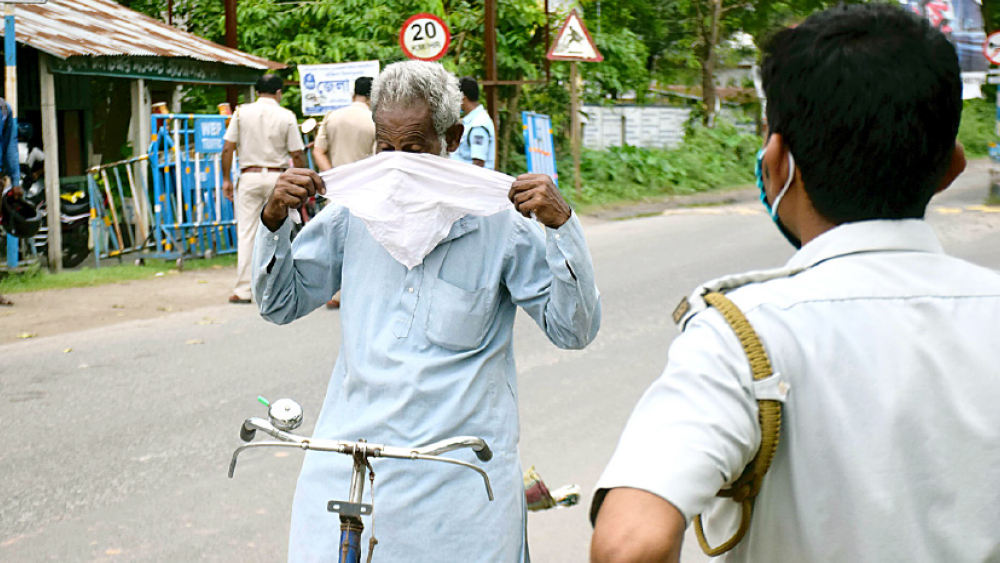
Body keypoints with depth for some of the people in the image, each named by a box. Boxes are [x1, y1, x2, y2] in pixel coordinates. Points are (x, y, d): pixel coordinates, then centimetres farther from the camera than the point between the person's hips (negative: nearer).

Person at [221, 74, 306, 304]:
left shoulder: (242, 112, 1)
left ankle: (243, 290, 1)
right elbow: (297, 155, -2)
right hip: (277, 177, -1)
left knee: (246, 234, 2)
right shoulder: (286, 116, -2)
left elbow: (227, 149, -1)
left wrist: (226, 179, 7)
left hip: (249, 177, 1)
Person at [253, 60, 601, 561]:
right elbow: (280, 304, 12)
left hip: (459, 469, -2)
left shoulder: (499, 223, -5)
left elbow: (574, 330, -5)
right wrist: (274, 219, -3)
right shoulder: (355, 210, 3)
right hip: (349, 457, 2)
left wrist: (561, 223, -16)